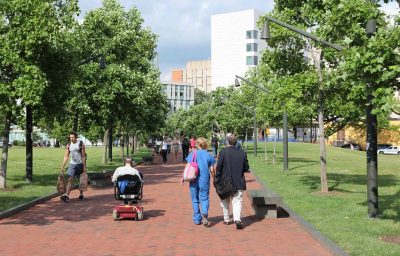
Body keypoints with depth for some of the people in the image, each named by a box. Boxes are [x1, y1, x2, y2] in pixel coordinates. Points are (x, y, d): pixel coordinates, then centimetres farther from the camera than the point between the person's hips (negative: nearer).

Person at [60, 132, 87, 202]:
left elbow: (83, 156, -8)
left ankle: (81, 194, 27)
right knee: (70, 179, -10)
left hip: (80, 164, -2)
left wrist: (84, 167, -11)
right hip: (72, 164, 2)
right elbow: (66, 156, 6)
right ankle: (67, 195, -19)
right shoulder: (68, 145, 3)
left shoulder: (81, 144, -7)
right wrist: (62, 166, 2)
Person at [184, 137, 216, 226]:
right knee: (204, 198, 4)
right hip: (204, 180, -1)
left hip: (193, 180, 1)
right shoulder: (208, 155, 0)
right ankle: (204, 213, -23)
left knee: (195, 200, 12)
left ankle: (197, 219, 16)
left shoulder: (192, 154, 0)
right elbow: (212, 170, 1)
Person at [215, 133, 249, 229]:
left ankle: (226, 219, 26)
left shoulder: (223, 152, -11)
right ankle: (237, 219, -17)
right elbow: (246, 168, 3)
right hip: (239, 182, 1)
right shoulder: (242, 153, -2)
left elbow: (219, 167, -11)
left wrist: (217, 179, -2)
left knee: (225, 201, 17)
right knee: (237, 201, 1)